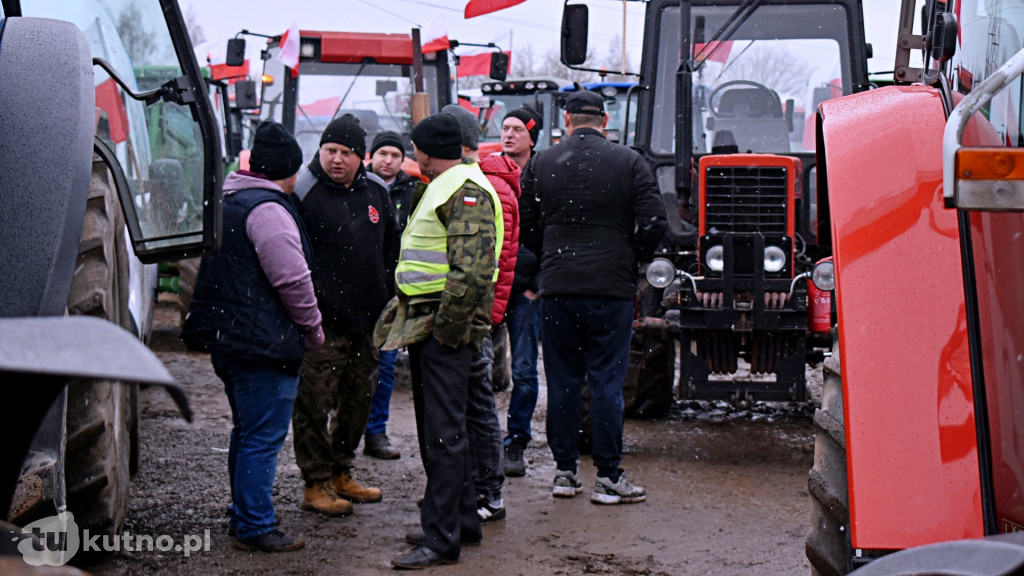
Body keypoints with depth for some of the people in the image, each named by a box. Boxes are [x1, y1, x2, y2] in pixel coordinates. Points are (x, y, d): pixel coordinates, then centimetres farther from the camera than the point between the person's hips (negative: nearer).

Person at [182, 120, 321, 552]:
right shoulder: (268, 209, -17)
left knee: (247, 432, 20)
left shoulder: (228, 200, 15)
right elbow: (293, 280, -19)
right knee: (264, 437, -5)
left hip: (227, 338, 10)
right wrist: (314, 330, -5)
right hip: (264, 343, -10)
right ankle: (255, 527, -1)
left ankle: (244, 514, 29)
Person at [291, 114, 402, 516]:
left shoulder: (376, 194, 10)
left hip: (367, 320, 7)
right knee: (315, 403, -4)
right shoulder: (304, 194, -9)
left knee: (359, 400, 15)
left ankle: (341, 474, 28)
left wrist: (385, 295, 14)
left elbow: (392, 249, 22)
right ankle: (316, 485, 5)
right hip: (322, 322, -7)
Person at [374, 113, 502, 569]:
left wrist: (445, 325, -21)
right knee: (438, 429, 16)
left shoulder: (466, 192, -14)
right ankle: (463, 521, 27)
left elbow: (472, 269, -24)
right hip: (425, 323, 11)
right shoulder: (440, 188, 20)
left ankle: (441, 540, -5)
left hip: (445, 327, -11)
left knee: (443, 433, -8)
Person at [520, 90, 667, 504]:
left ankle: (564, 471, 14)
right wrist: (631, 263, 9)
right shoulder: (629, 163, -2)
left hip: (556, 288, 2)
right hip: (611, 288, -2)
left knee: (562, 381, 9)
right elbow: (653, 223, -6)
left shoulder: (541, 163, 5)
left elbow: (527, 227, 8)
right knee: (607, 381, 1)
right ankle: (608, 477, 3)